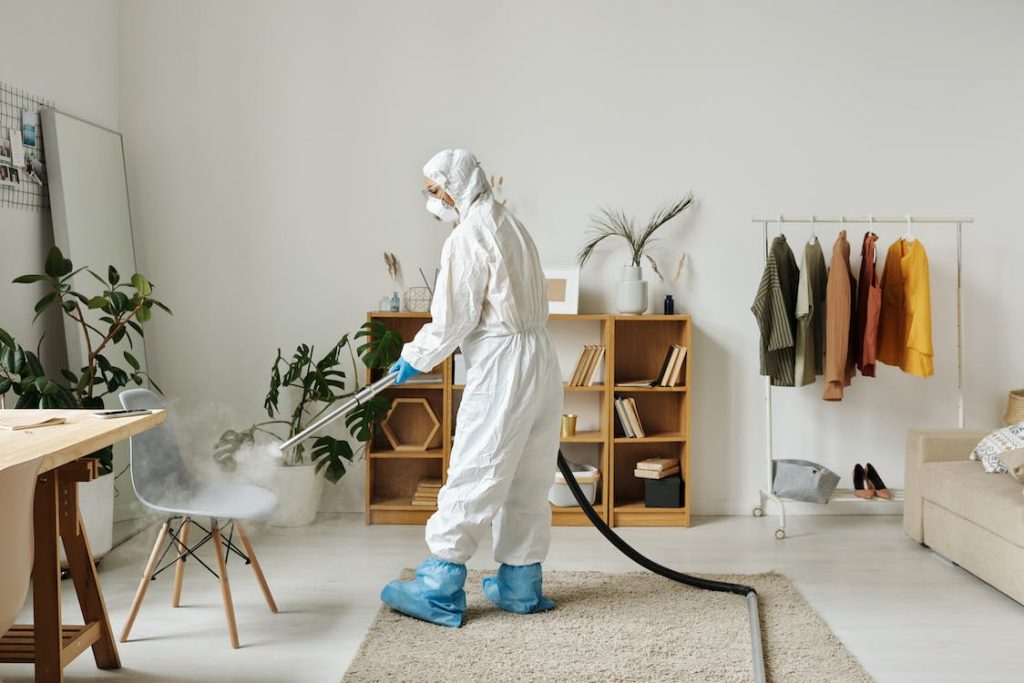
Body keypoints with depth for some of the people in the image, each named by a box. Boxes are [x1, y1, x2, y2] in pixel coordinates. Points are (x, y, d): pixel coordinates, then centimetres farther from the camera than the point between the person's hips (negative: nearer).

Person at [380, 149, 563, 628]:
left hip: (501, 368, -9)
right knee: (528, 484, 12)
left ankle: (438, 592, 2)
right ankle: (521, 586, 20)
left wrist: (415, 358, 4)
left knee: (472, 479, -5)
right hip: (541, 361, 9)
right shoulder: (511, 226, 16)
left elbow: (453, 319, -13)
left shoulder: (468, 238, -12)